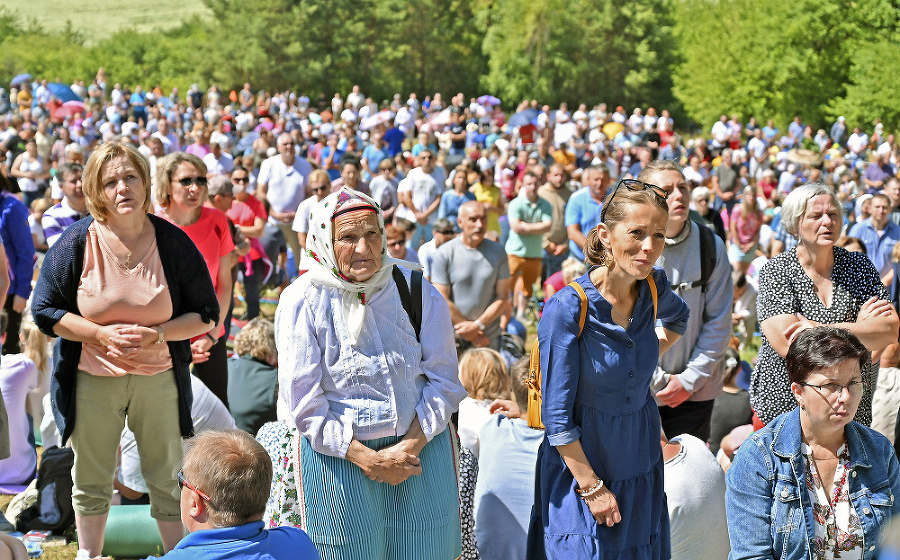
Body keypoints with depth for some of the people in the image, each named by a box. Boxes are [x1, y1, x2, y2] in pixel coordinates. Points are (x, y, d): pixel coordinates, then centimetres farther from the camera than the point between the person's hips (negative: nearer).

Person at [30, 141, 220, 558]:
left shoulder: (173, 242, -6)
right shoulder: (78, 242, -7)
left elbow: (206, 315, 1)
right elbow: (45, 311, -2)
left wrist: (158, 334, -16)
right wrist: (101, 334, -16)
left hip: (158, 377, 0)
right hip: (92, 378, 0)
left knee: (167, 480, 10)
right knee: (91, 484, 13)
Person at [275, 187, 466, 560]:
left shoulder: (415, 289, -1)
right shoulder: (302, 302, -7)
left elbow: (443, 379, 2)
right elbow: (304, 403, -8)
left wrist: (411, 445, -11)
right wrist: (366, 458, -14)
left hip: (421, 444, 2)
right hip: (338, 455, -2)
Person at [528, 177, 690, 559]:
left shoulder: (653, 288, -5)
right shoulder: (568, 308, -20)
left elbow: (677, 317, 24)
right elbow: (556, 414, -17)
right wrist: (592, 486, -16)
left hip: (641, 465, 5)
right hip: (582, 463, -5)